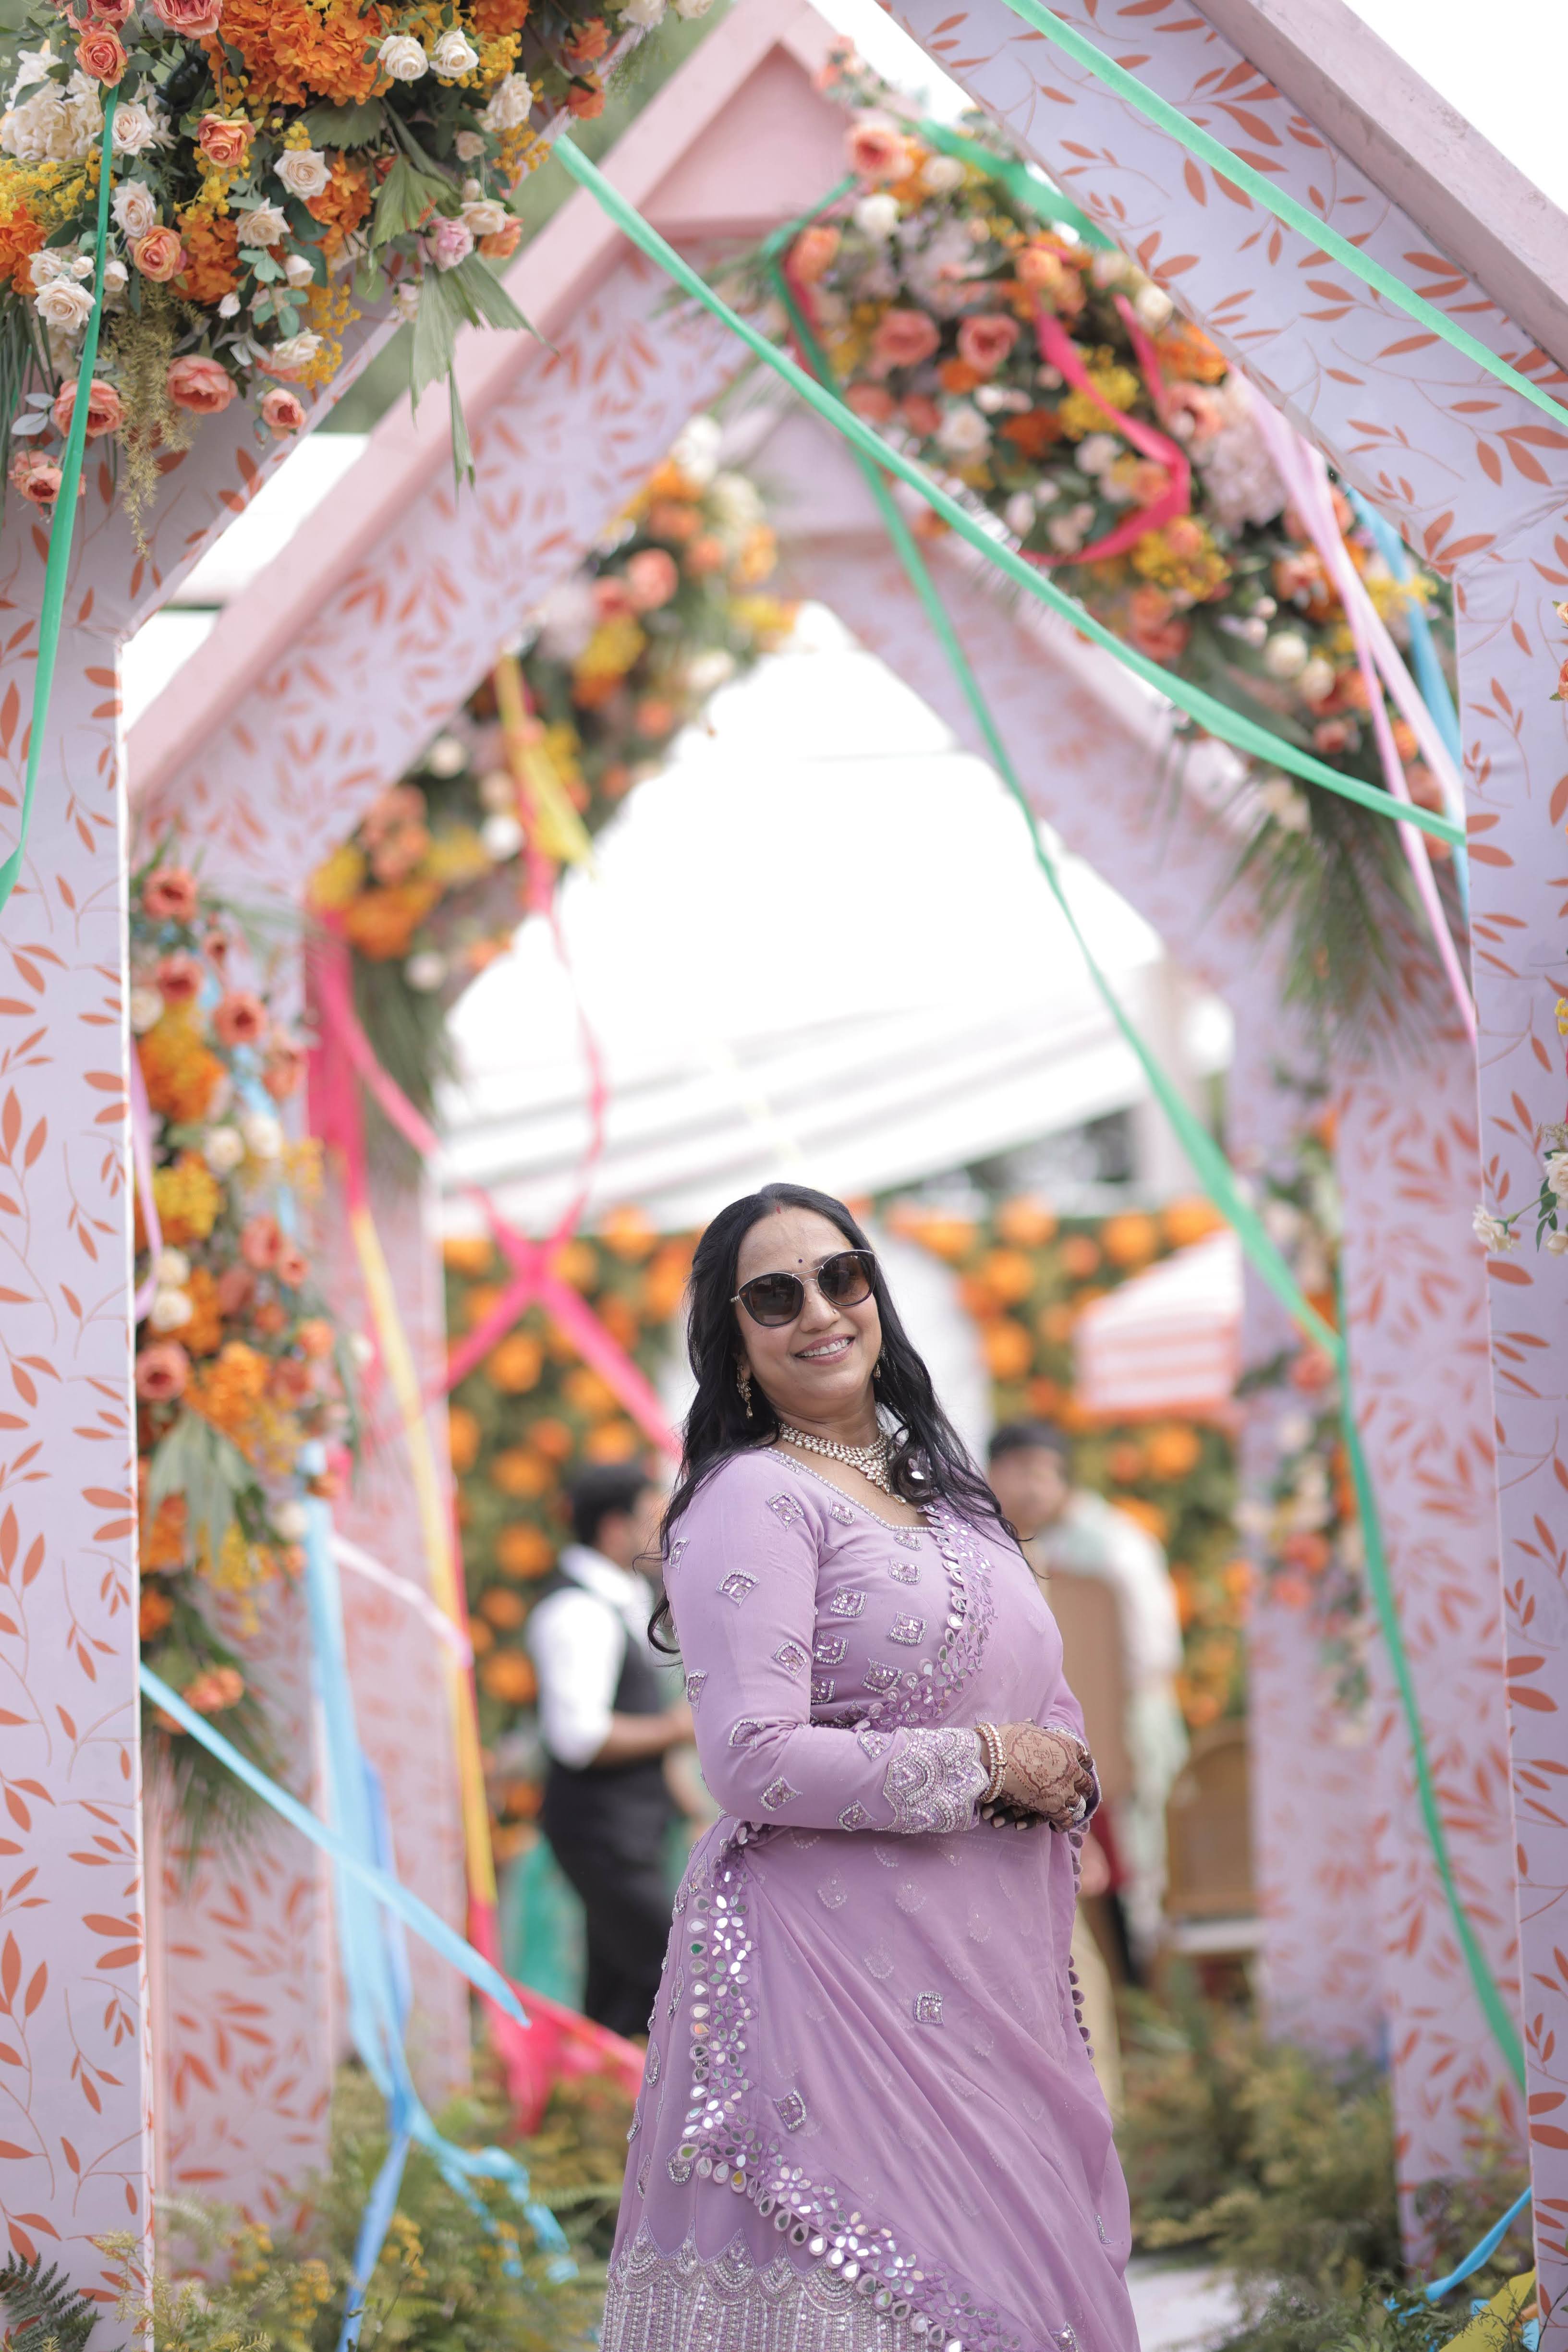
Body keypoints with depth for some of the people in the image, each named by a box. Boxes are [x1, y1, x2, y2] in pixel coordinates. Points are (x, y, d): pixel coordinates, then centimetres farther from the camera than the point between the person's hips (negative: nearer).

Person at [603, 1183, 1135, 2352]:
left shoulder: (938, 1486, 17)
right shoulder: (753, 1500, -8)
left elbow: (1040, 1699, 23)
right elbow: (756, 1763, -18)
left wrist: (1063, 1773, -1)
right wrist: (985, 1767, -11)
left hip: (987, 1971, 8)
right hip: (840, 1975, -8)